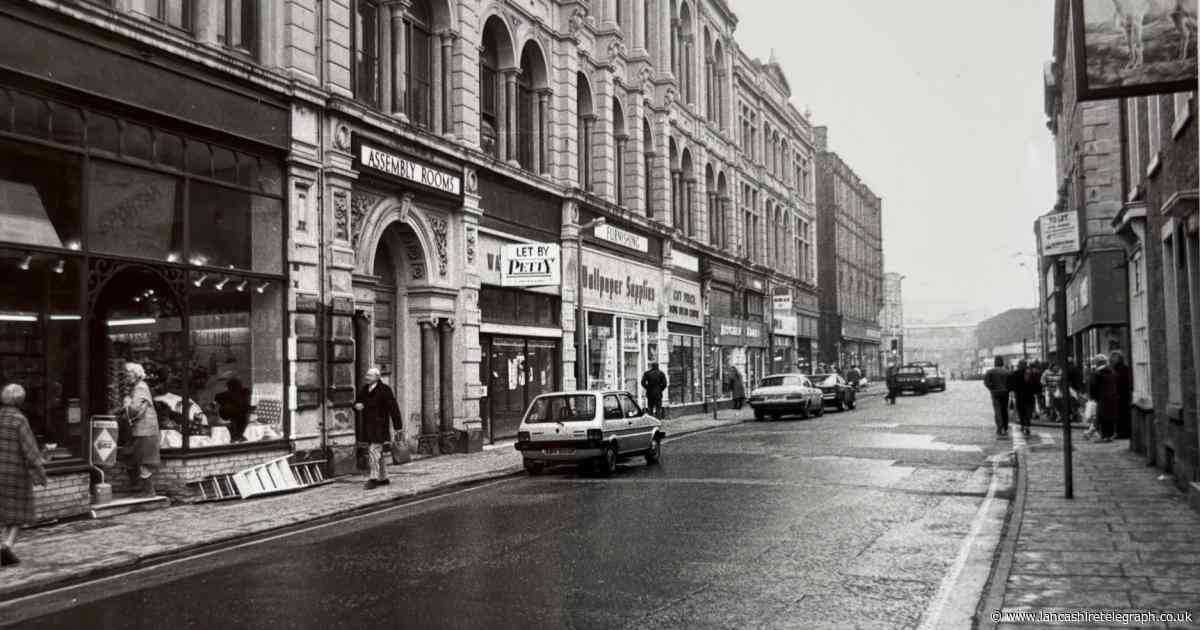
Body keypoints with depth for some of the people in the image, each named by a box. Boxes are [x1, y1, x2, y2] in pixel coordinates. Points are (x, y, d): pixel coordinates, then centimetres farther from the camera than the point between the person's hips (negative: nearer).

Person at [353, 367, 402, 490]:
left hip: (379, 426, -8)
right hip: (368, 426, 8)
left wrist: (397, 427, -14)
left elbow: (393, 408, -13)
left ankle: (373, 479, -11)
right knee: (377, 452, 13)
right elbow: (357, 402, 20)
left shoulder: (384, 390, -12)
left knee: (374, 450, -13)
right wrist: (357, 405, -6)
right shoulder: (364, 390, 9)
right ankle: (383, 478, 21)